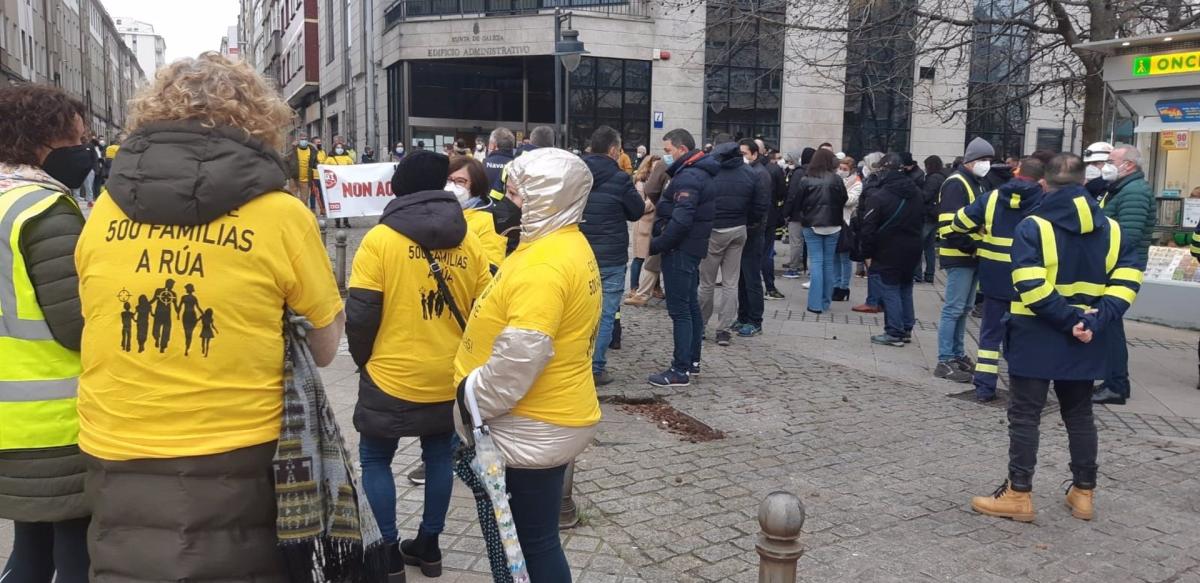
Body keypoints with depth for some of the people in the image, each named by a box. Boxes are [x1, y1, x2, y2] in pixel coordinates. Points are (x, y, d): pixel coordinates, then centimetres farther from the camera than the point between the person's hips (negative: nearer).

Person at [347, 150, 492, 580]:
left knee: (375, 459, 14)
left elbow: (360, 315, -12)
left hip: (392, 377, -4)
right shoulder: (470, 242, -1)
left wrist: (364, 361, 6)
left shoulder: (380, 239, -12)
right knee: (439, 456, 19)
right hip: (450, 378, 4)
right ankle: (429, 545, 27)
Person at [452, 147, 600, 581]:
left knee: (534, 540, 5)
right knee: (531, 533, 22)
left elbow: (520, 355, -29)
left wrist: (473, 403, -15)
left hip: (534, 427, -10)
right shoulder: (566, 244, 10)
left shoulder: (546, 262, -24)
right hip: (547, 419, 10)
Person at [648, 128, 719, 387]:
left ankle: (680, 370, -4)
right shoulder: (699, 173, 15)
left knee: (679, 309, -7)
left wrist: (655, 245, -19)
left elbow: (680, 220, -26)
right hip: (693, 248, 11)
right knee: (690, 305, 17)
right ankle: (692, 360, 28)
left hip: (680, 249, -11)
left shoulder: (688, 177, -18)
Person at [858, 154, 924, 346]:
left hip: (888, 253, -7)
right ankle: (906, 330, 23)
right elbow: (921, 220, 16)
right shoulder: (915, 193, 7)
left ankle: (894, 333, 1)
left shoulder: (879, 196, -17)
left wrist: (867, 252, -8)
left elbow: (868, 229, -17)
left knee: (889, 290, 0)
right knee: (905, 288, 17)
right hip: (912, 250, 7)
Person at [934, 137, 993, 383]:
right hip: (959, 256, -9)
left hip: (973, 256, 9)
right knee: (954, 309, -7)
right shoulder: (956, 183, -12)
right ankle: (945, 362, -4)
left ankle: (958, 354, 22)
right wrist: (971, 244, -22)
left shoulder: (975, 184, 18)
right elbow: (950, 225, -21)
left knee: (964, 309, 14)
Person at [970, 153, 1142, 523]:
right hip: (1085, 341, 5)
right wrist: (1095, 321, -10)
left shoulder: (1033, 226, -10)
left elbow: (1031, 285, -21)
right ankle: (1084, 493, 24)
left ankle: (1019, 495, 4)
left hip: (1036, 338, -5)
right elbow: (1126, 281, -3)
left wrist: (1069, 320, -17)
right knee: (1079, 415, 17)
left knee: (1025, 416, 2)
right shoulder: (1111, 229, 6)